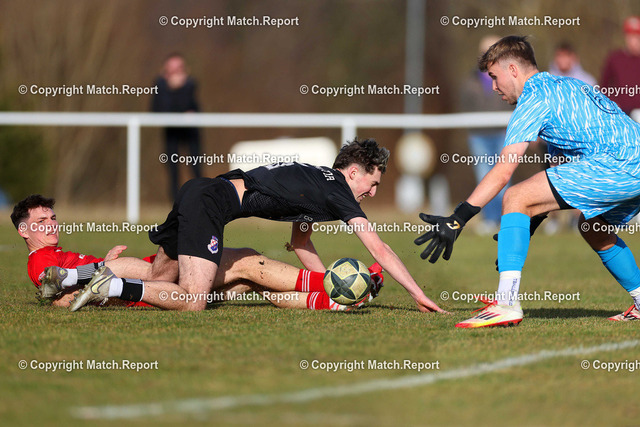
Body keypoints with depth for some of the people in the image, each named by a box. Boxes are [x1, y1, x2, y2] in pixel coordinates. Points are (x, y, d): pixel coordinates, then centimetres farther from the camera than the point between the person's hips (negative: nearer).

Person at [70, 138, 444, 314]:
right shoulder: (338, 191, -4)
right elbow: (379, 250, -5)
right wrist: (420, 296, 0)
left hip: (197, 193, 10)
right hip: (210, 202, -10)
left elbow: (300, 244, 32)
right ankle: (114, 287, -19)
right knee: (193, 302, -19)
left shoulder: (316, 182, 22)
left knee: (157, 279, 19)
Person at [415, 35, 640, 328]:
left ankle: (506, 303, -19)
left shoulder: (535, 97, -1)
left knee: (515, 199, -11)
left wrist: (457, 219, -10)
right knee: (592, 227, 34)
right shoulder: (564, 87, 29)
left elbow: (503, 171, -9)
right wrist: (529, 225, 29)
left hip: (616, 163, -10)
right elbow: (559, 172, 30)